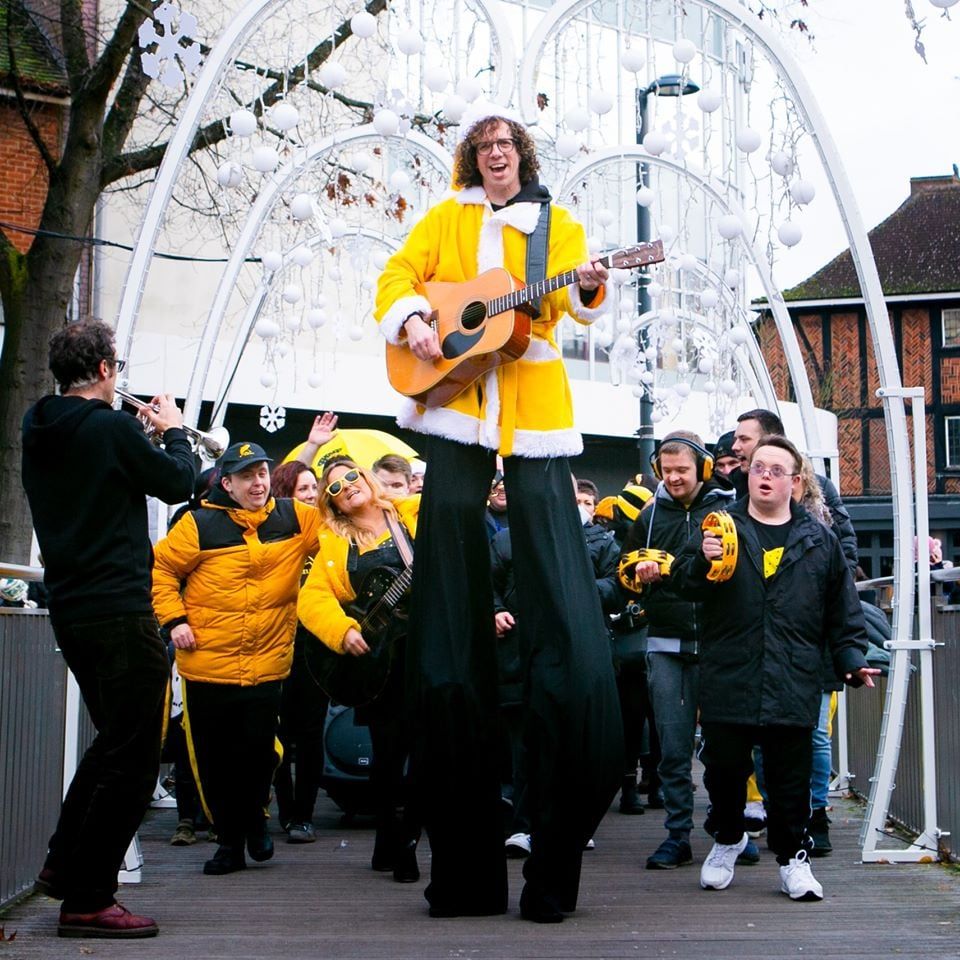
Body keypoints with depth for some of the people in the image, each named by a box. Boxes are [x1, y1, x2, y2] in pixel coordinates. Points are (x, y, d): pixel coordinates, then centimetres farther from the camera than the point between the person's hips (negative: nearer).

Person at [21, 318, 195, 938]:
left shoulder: (40, 434, 11)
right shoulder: (112, 427, -14)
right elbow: (177, 483, -5)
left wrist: (141, 433, 20)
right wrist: (174, 430, 11)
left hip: (70, 608, 9)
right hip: (119, 609, -9)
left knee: (115, 742, 24)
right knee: (131, 758, -1)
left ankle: (65, 863, 26)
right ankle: (88, 899, 2)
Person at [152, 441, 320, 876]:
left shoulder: (294, 518, 3)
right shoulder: (201, 524, -5)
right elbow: (160, 567, 2)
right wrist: (174, 619, -6)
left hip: (267, 665, 1)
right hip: (207, 665, -1)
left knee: (259, 752, 0)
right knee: (215, 759, 6)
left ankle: (254, 817, 30)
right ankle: (229, 839, 23)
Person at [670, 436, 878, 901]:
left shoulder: (819, 540, 10)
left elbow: (843, 613, 13)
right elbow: (683, 582, 0)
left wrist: (851, 660, 4)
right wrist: (702, 560, -19)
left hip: (793, 684, 0)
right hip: (727, 681, 0)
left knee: (790, 776, 4)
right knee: (723, 768, 8)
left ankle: (793, 857, 19)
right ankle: (728, 838, 32)